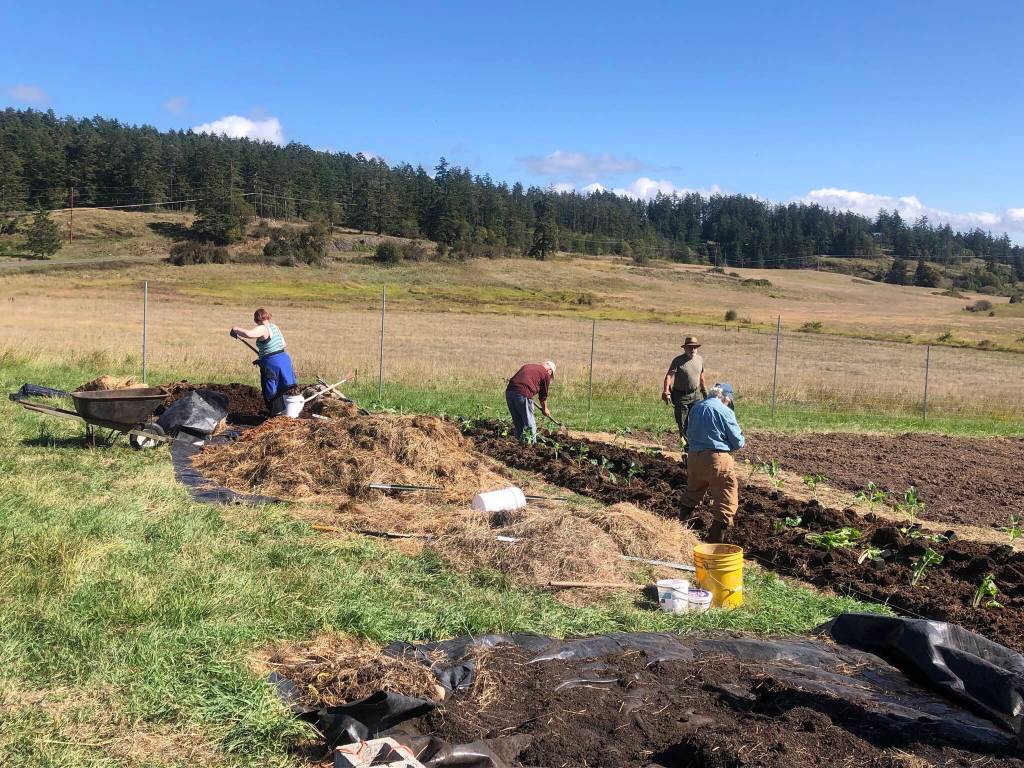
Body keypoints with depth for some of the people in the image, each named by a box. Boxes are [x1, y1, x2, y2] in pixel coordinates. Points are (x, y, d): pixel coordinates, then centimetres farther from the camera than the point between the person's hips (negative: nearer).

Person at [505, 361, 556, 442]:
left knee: (518, 423, 19)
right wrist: (544, 409, 35)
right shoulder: (545, 374, 11)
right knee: (530, 424, 7)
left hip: (509, 391, 6)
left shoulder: (527, 366, 28)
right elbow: (543, 395, 18)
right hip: (523, 394, -6)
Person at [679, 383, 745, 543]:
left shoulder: (695, 408, 9)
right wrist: (742, 440, 17)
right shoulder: (725, 411, -8)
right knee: (727, 501, 3)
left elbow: (689, 433, 18)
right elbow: (738, 442, -4)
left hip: (693, 456, 7)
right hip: (716, 458, -6)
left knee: (692, 494, 28)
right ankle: (715, 539, 0)